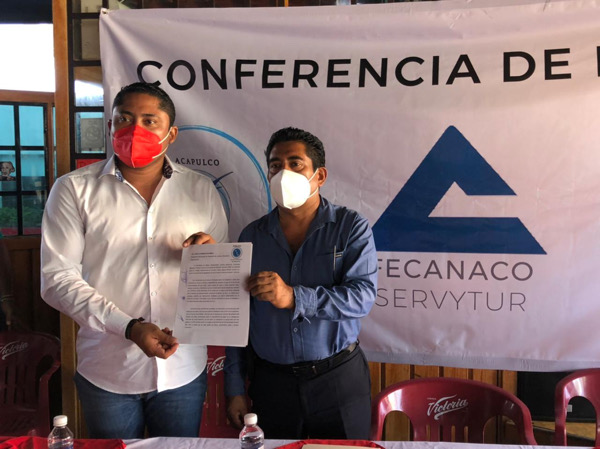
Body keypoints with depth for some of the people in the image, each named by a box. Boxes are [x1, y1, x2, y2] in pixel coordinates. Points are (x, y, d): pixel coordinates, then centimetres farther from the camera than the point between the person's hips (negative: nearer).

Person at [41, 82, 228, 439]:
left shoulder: (201, 189, 3)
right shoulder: (74, 190, -3)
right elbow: (57, 279, -8)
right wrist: (129, 327, -19)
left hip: (183, 370, 2)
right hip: (107, 374, -1)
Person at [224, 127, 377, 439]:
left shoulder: (351, 227, -5)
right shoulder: (252, 236, 3)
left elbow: (363, 296, -17)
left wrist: (294, 297, -30)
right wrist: (235, 389, 3)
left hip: (338, 379, -2)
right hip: (271, 382, 2)